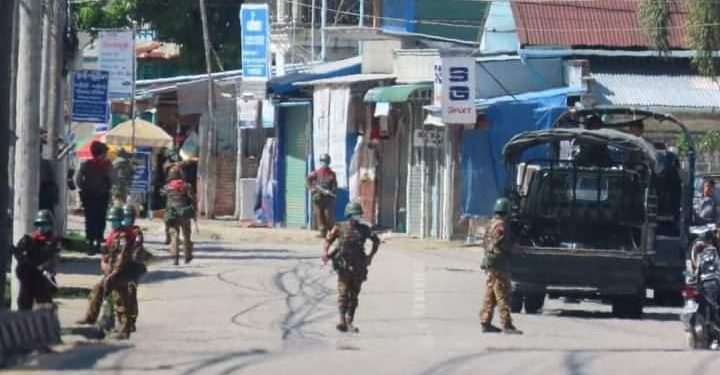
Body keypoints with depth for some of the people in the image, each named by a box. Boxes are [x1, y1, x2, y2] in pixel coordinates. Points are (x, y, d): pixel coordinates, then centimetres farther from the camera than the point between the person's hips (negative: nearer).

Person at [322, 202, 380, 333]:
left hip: (359, 268, 3)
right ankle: (342, 321, -21)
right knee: (343, 294, -13)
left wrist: (371, 256, 9)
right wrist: (325, 252, -16)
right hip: (344, 267, -3)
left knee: (354, 295, 6)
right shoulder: (340, 228, 0)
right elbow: (328, 241, 3)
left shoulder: (364, 229, 6)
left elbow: (376, 241, 19)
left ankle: (349, 322, 13)